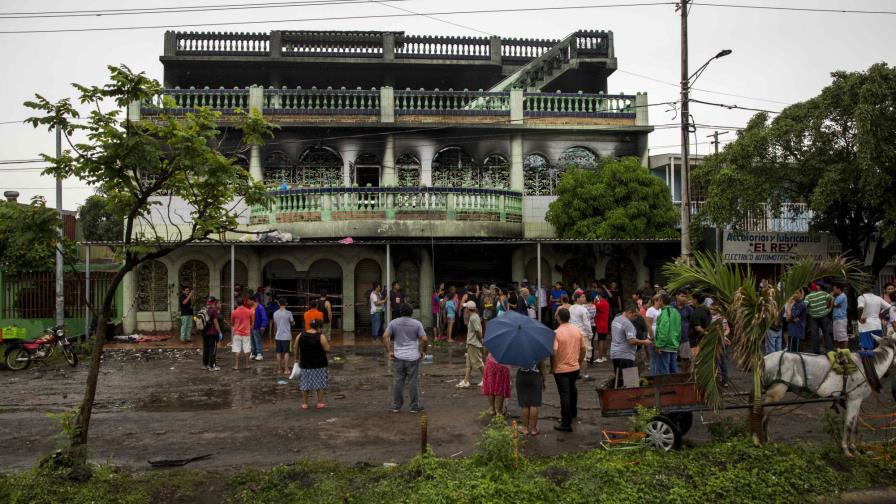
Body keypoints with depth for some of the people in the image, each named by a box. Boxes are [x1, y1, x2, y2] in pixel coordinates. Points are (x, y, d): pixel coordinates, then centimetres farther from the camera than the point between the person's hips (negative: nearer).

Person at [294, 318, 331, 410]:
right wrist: (327, 343, 5)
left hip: (305, 365, 3)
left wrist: (297, 359, 19)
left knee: (305, 384, 13)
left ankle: (304, 403, 18)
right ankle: (320, 403, 11)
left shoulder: (300, 335, -2)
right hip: (319, 365, -3)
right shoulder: (321, 337, -14)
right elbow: (327, 349, -12)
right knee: (320, 384, 9)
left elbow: (296, 350, 6)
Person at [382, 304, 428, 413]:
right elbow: (425, 339, -10)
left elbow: (385, 336, -8)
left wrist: (389, 352, -4)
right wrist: (423, 351, 3)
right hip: (413, 357, -2)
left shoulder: (393, 323, 3)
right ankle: (415, 406, 12)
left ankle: (396, 406, 16)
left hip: (398, 357, 2)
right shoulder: (417, 323, -2)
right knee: (412, 382, 5)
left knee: (397, 382, 9)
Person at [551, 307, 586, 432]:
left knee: (564, 395, -1)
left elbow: (554, 352, -24)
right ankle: (573, 412, 45)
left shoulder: (556, 333, -19)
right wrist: (580, 362, 20)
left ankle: (566, 423, 2)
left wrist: (552, 367, -10)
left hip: (561, 369, -6)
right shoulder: (577, 330, -1)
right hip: (575, 367, 6)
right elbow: (583, 349, 6)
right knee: (572, 389, 28)